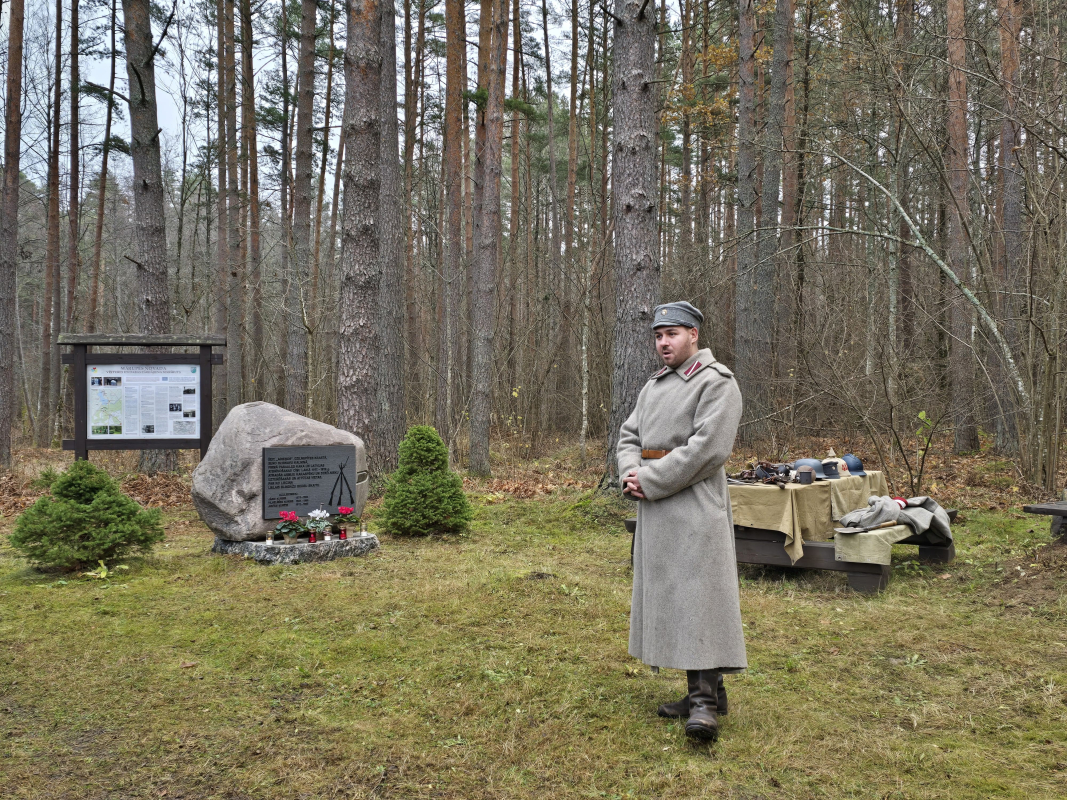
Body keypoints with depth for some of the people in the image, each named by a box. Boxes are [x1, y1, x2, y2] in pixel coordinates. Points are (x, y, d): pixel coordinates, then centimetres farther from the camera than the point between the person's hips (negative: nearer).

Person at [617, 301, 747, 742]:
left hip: (694, 508, -9)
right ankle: (704, 689, 20)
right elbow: (629, 434, 16)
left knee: (698, 593, -10)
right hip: (655, 509, 9)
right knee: (666, 594, 11)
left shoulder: (716, 382, -9)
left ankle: (705, 699, -7)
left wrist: (650, 481, -16)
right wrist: (631, 473, -5)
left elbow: (708, 448, -19)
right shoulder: (654, 386, 18)